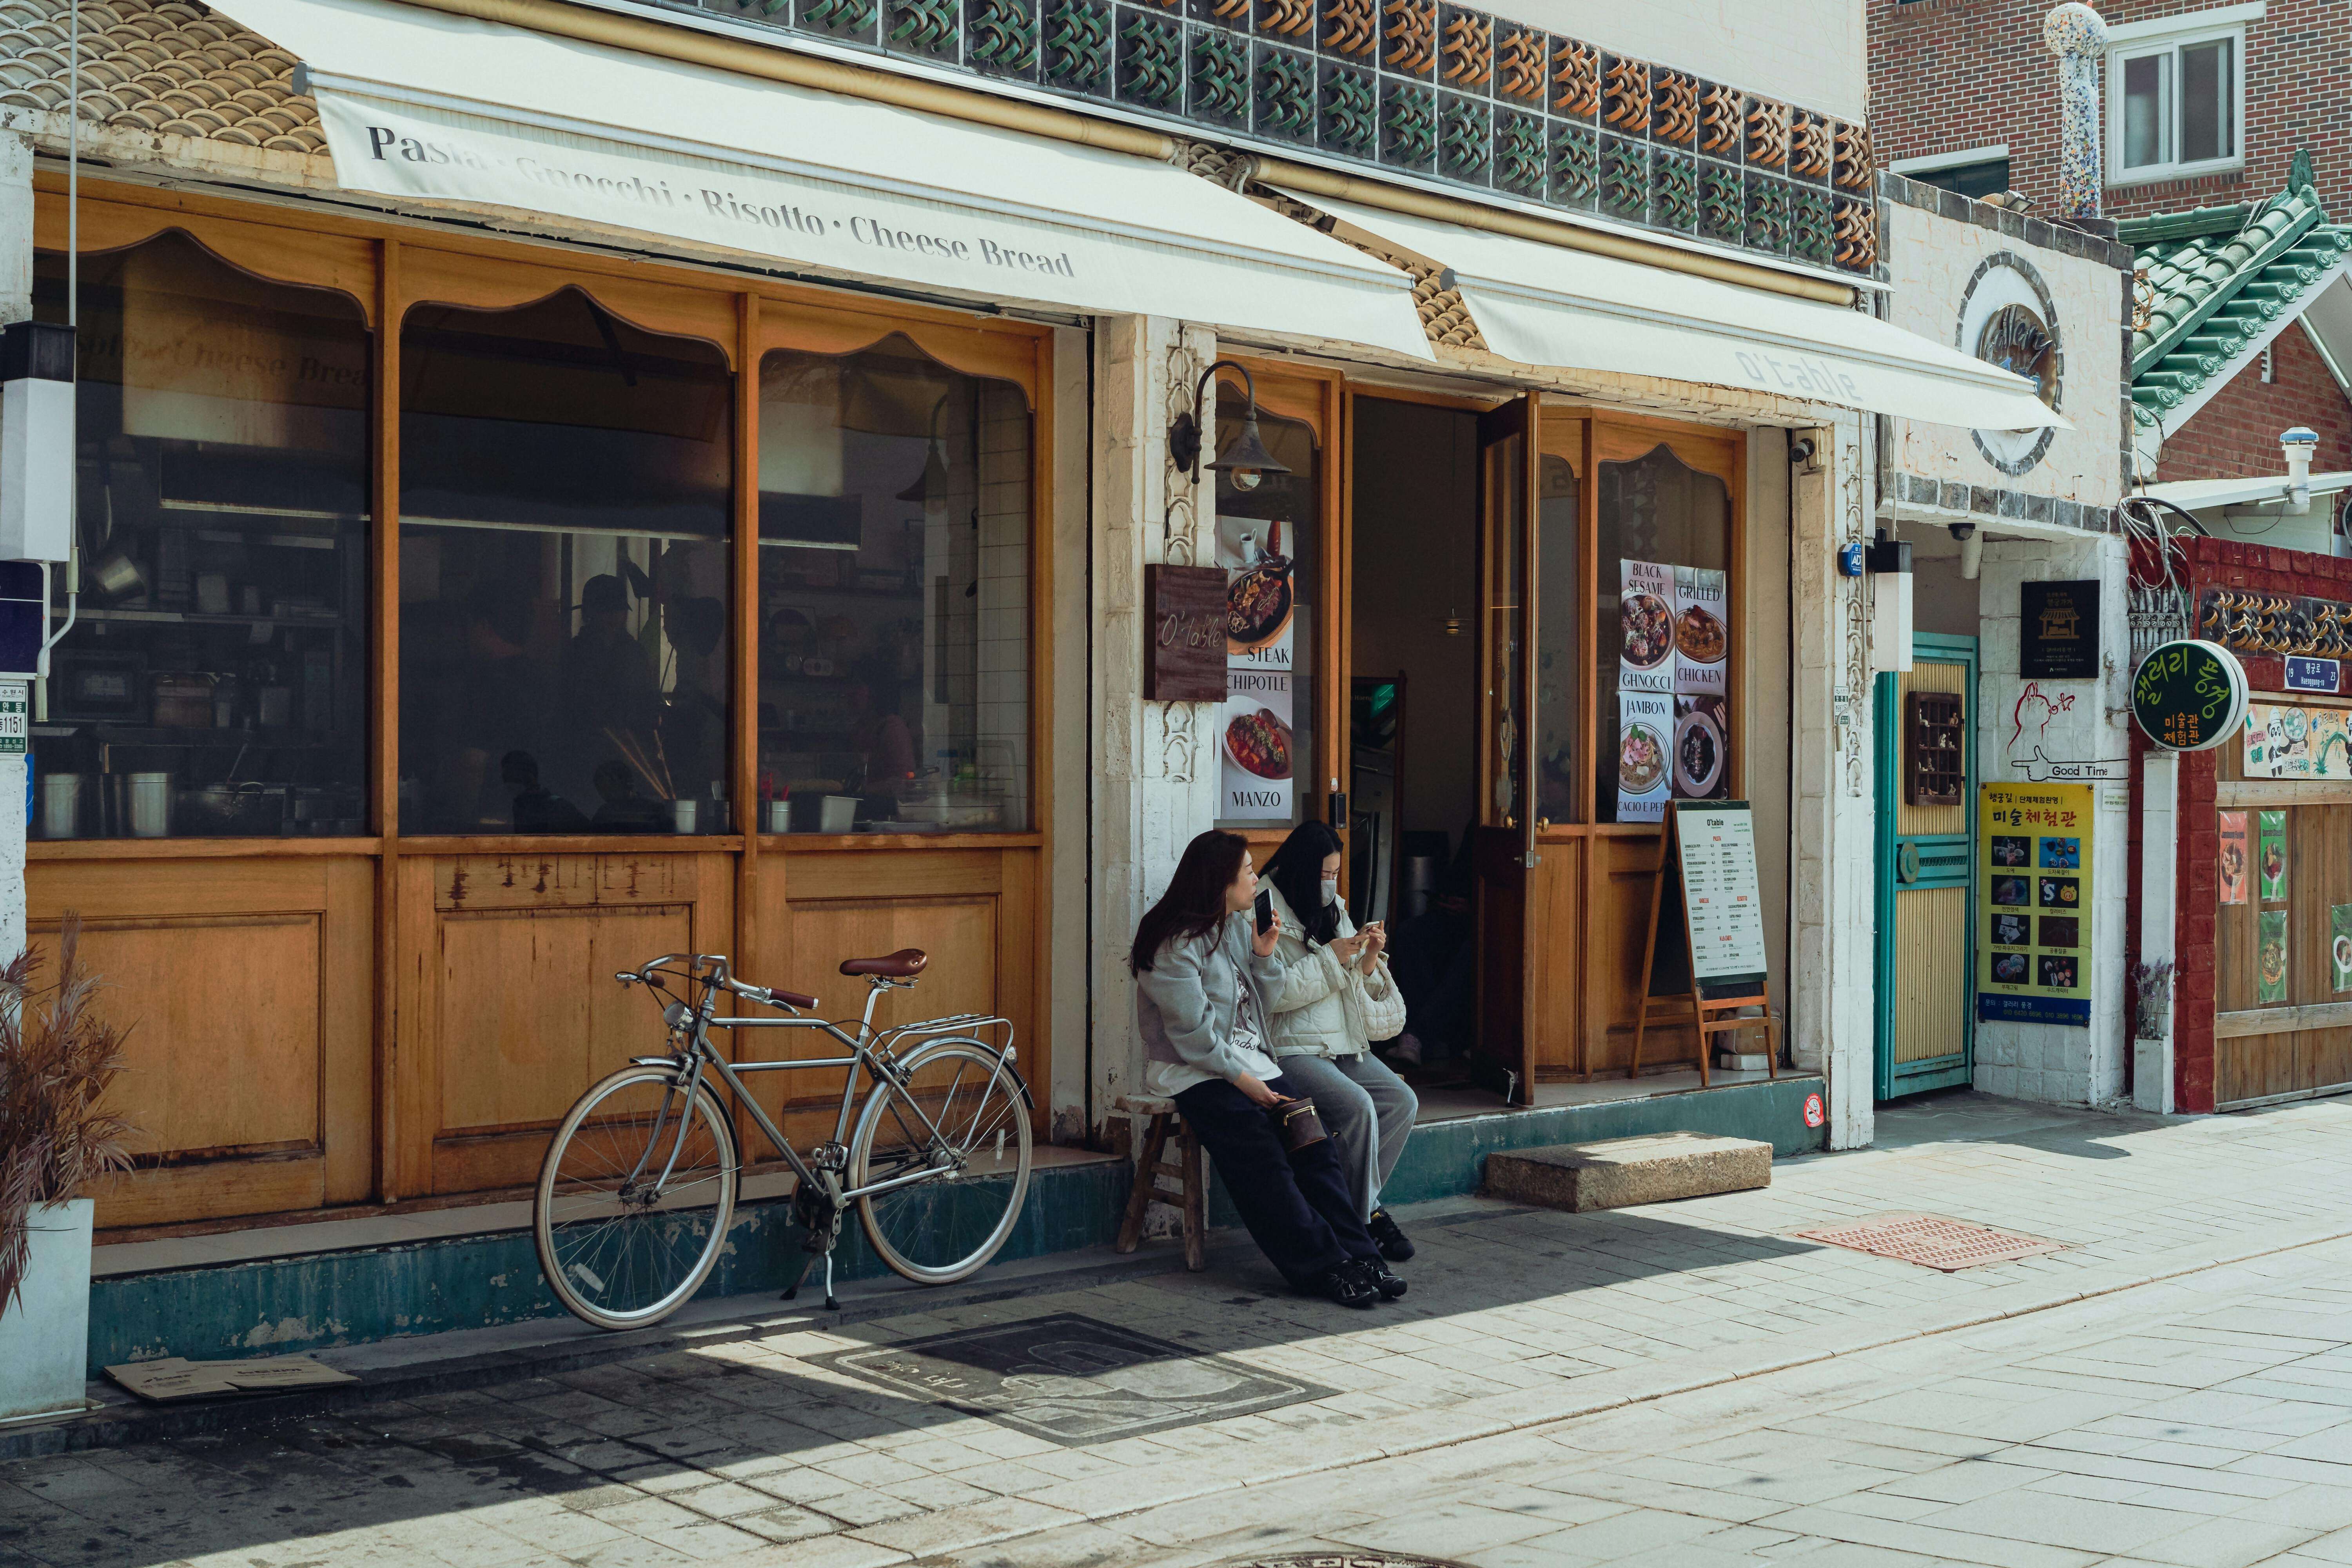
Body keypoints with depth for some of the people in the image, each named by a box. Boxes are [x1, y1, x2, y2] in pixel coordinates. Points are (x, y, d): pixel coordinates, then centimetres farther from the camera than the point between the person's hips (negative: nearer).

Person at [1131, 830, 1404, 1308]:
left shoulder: (1238, 926, 16)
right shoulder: (1175, 944, -12)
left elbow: (1265, 1007, 18)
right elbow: (1192, 1032, -16)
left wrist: (1264, 955, 2)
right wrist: (1242, 1079, -17)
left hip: (1247, 1062, 8)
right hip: (1194, 1072, -8)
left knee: (1314, 1144, -14)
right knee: (1263, 1161, -23)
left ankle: (1358, 1255, -18)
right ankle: (1323, 1266, -22)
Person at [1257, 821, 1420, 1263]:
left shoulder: (1334, 910, 17)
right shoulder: (1267, 915, -9)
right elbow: (1273, 994, -18)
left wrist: (1368, 958, 0)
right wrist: (1332, 958, -15)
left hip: (1345, 1044, 8)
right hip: (1293, 1051, -8)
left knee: (1402, 1102, -12)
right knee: (1359, 1107, -28)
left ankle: (1357, 1205, -5)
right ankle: (1368, 1215, -12)